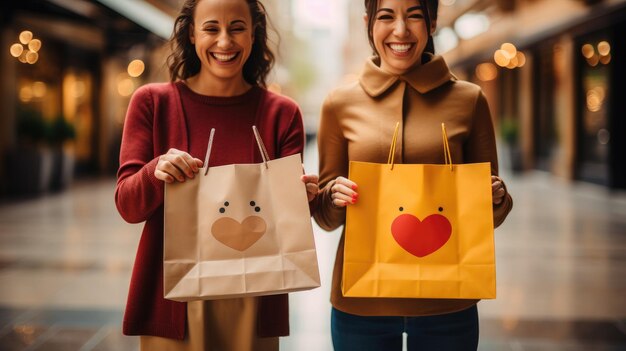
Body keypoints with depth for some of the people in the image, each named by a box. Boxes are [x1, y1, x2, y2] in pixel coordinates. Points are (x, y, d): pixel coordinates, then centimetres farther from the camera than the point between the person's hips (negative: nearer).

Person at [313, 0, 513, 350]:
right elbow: (327, 218, 7)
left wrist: (496, 199, -14)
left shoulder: (470, 100, 0)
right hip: (360, 303, 0)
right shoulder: (340, 104, 1)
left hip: (447, 304, 0)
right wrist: (335, 197, -13)